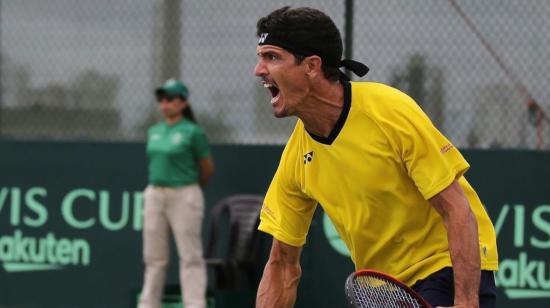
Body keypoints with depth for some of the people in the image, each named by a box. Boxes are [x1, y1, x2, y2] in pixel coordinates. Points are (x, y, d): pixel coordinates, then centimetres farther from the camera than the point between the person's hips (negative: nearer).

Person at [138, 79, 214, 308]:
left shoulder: (193, 132, -6)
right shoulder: (154, 132, 11)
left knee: (190, 255, -6)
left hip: (184, 196, -6)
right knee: (154, 257, 9)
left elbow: (208, 169, 3)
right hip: (154, 195, 6)